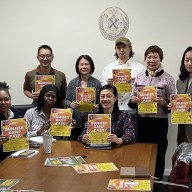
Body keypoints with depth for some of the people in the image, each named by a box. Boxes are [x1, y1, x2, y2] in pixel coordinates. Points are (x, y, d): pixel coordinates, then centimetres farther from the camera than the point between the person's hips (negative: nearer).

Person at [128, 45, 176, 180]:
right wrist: (133, 101, -7)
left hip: (159, 122, -3)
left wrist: (164, 103, -20)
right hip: (141, 121, 3)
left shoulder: (168, 79, -3)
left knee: (158, 156, 7)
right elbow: (132, 103, 15)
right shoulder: (140, 77, 8)